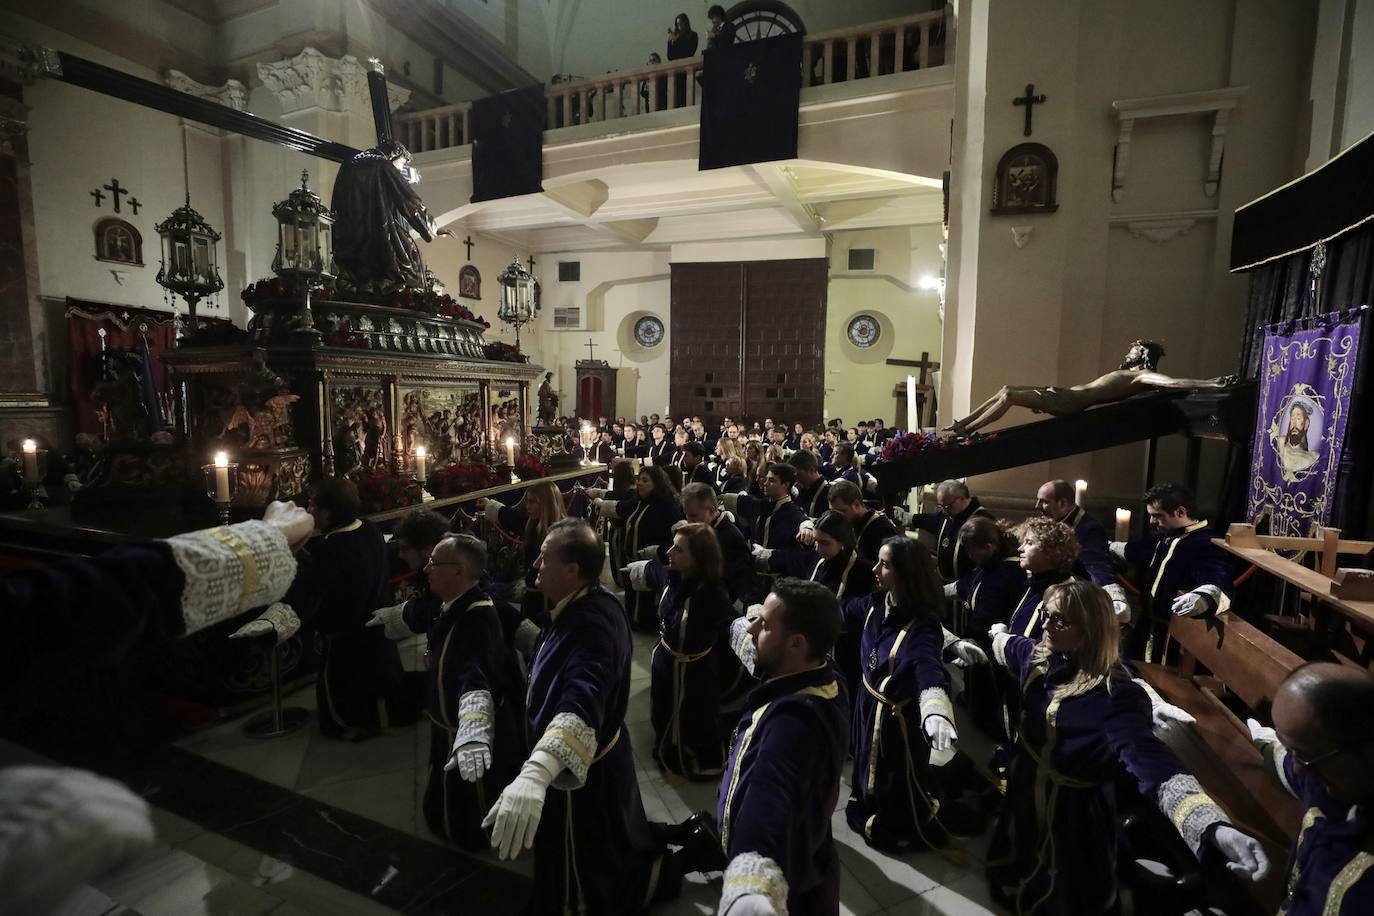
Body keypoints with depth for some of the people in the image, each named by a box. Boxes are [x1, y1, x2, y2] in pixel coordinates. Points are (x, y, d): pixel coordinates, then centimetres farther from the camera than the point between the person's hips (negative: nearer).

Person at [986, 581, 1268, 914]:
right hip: (1026, 800, 5)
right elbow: (1006, 644, 12)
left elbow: (1152, 760, -45)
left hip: (1076, 818, -5)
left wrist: (1215, 827, -61)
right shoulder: (1037, 657, -12)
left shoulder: (1115, 695, -30)